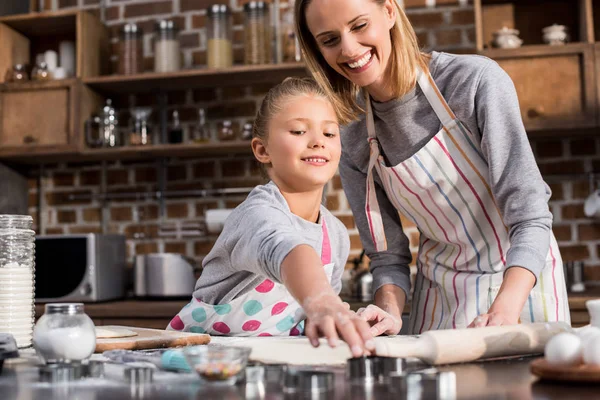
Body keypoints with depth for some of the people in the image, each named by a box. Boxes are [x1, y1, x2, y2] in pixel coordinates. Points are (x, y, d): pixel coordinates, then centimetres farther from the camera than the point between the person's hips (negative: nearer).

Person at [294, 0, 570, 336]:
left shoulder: (476, 81, -19)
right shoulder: (353, 144, -6)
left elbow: (530, 216, -22)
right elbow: (388, 255, -2)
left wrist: (505, 309, -35)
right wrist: (390, 312, -22)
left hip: (520, 282, -2)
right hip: (439, 295, 3)